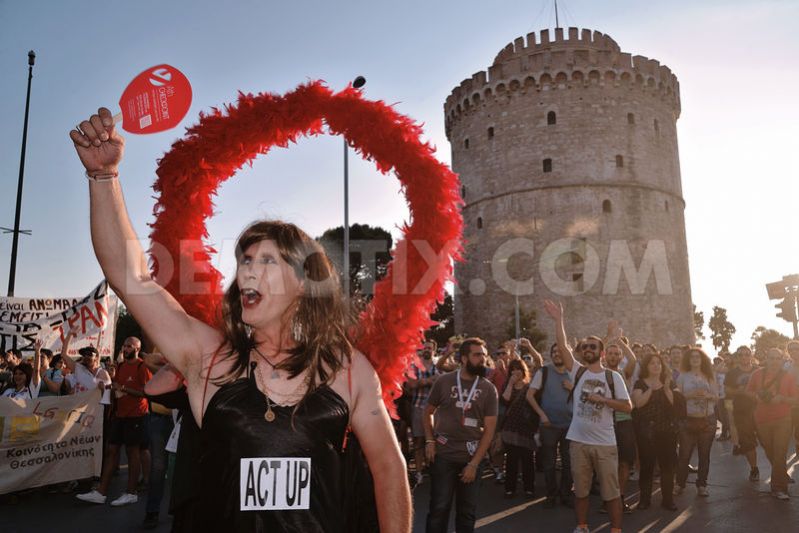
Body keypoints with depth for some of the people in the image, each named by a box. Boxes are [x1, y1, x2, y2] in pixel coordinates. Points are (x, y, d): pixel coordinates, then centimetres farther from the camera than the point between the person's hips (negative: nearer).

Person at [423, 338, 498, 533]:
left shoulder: (488, 389, -1)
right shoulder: (444, 381, -3)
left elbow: (489, 429, -2)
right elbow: (428, 412, 9)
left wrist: (474, 463, -8)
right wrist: (429, 440, -5)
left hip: (472, 458, 2)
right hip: (443, 455, -1)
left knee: (467, 511, 12)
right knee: (439, 508, 2)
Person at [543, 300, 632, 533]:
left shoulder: (613, 377, -1)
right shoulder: (577, 371, 1)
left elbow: (628, 406, -4)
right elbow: (562, 347, -11)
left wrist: (602, 399, -16)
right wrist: (558, 319, -17)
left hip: (605, 443, -2)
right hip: (578, 441, 2)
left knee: (611, 491, 6)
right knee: (580, 489, 14)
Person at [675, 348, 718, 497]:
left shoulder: (709, 376, 10)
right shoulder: (683, 376, 3)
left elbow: (716, 396, 8)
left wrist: (708, 395, -12)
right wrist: (691, 395, -18)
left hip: (708, 420, 2)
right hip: (688, 420, -2)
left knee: (704, 454, 6)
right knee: (684, 453, -3)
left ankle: (702, 485, 17)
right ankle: (680, 484, 9)